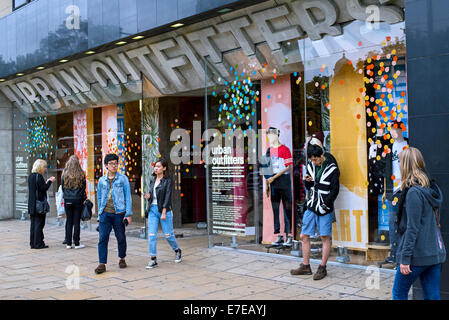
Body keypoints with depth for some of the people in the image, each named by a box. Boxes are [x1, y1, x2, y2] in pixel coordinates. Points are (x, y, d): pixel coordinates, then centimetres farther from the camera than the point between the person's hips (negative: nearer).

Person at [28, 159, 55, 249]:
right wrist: (50, 181, -6)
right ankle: (38, 243, 0)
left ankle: (33, 243, 16)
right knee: (39, 224, -3)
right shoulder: (39, 176, -14)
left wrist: (47, 182, 13)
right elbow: (43, 188, -17)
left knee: (33, 224, 12)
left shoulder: (30, 176, 13)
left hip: (32, 205, 9)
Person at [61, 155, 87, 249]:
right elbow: (83, 188, -2)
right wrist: (84, 198, 8)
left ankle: (68, 243, 11)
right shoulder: (81, 174, -7)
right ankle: (76, 243, 6)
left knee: (69, 221, 8)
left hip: (67, 200, 2)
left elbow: (63, 187, 6)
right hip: (78, 200, -2)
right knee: (76, 222, 2)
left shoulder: (65, 174, -2)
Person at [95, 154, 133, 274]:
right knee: (103, 238, -5)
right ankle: (102, 264, -2)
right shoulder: (101, 180, 11)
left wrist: (128, 214, -5)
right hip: (105, 213, 2)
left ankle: (122, 259, 29)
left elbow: (128, 196, 1)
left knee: (121, 237, 9)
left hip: (119, 213, -2)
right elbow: (99, 198, 17)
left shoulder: (123, 178, 3)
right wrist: (100, 213, 13)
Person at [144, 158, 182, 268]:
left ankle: (177, 251, 29)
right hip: (152, 209, 5)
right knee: (151, 235, -4)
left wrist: (164, 212, -18)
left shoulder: (167, 181, -6)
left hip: (164, 210, -5)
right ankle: (153, 259, 0)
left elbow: (167, 197, -12)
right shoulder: (153, 180, 12)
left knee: (168, 234, 3)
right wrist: (148, 197, -2)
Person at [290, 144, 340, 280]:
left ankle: (322, 268, 10)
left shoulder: (332, 169, -8)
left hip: (325, 209, -6)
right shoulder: (311, 166, 8)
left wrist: (325, 205, -13)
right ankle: (306, 266, 17)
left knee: (325, 237, 1)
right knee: (304, 236, 6)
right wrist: (308, 181, -6)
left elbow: (335, 190, -8)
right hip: (311, 207, 6)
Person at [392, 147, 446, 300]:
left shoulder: (414, 192, -17)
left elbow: (412, 228, -19)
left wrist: (405, 258, -16)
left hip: (418, 254, -8)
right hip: (436, 252, 8)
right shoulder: (432, 189, 9)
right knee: (432, 296, 11)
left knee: (399, 293, 8)